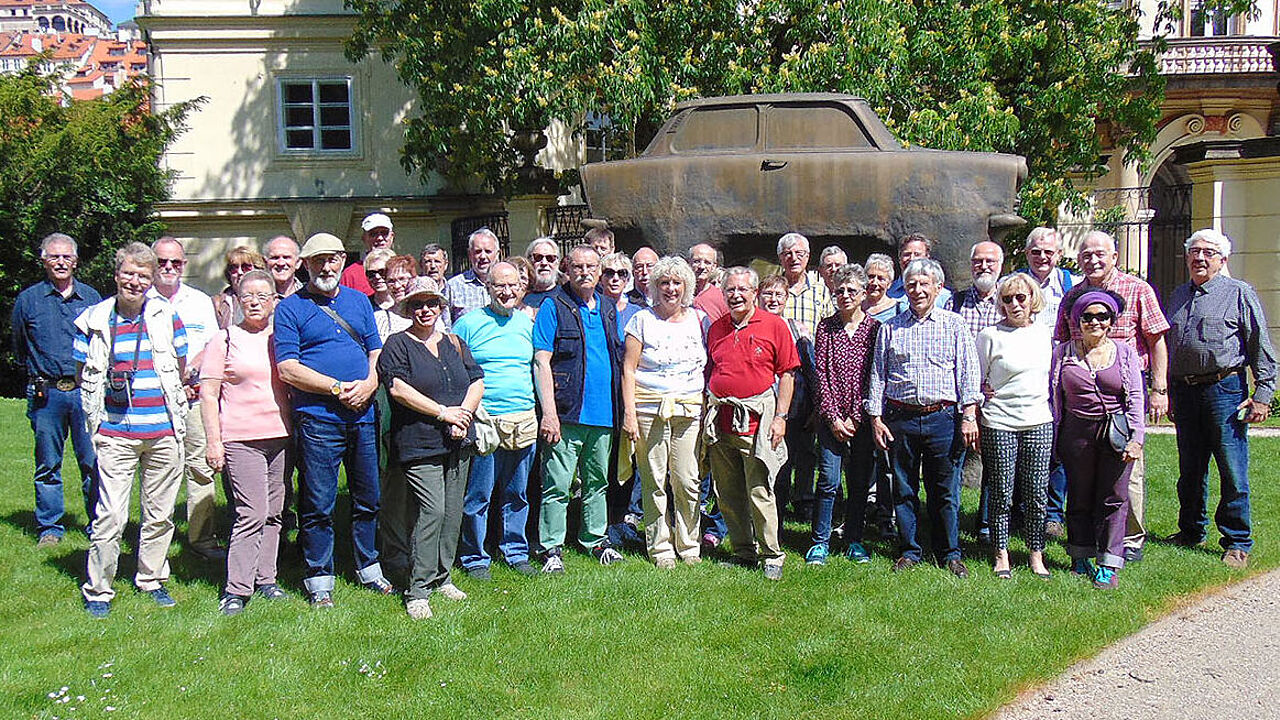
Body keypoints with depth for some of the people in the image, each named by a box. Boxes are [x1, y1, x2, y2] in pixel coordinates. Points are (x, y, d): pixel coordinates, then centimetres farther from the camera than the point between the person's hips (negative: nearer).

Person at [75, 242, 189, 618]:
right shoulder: (93, 320, 3)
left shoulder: (166, 316, 4)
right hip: (115, 434, -1)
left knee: (159, 513, 11)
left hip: (164, 431, 1)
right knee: (110, 516, -4)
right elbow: (83, 376, 10)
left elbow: (182, 372, 12)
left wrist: (167, 400, 6)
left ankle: (152, 579, 27)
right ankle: (98, 589, 12)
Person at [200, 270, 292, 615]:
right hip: (241, 439, -4)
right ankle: (236, 589, -1)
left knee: (274, 513, 8)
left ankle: (265, 578, 19)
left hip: (281, 436, 5)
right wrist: (213, 441, -8)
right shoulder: (225, 340, 2)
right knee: (252, 513, -9)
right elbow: (208, 394, 0)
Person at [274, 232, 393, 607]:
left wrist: (369, 384, -6)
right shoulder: (290, 308, 0)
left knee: (369, 499, 13)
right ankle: (319, 580, 15)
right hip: (317, 419, -4)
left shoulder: (358, 300, 15)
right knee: (318, 505, 2)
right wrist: (338, 388, -14)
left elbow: (376, 351, 15)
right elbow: (288, 368, -9)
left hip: (364, 414, 5)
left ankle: (369, 569, 28)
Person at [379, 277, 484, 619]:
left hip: (458, 442, 6)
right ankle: (418, 591, -4)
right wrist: (443, 412, -14)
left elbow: (477, 381, 12)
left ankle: (441, 577, 22)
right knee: (432, 511, -12)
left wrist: (464, 414, -6)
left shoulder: (454, 343, 17)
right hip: (419, 443, -6)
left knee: (453, 511, 8)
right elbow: (397, 387, -12)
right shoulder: (398, 344, 0)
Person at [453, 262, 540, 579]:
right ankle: (475, 558, 14)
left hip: (524, 421, 4)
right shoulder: (469, 323, 0)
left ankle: (516, 553, 25)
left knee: (517, 494, 12)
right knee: (477, 496, 1)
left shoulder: (527, 323, 13)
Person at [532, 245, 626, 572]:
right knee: (557, 486, -2)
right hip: (567, 413, -6)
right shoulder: (553, 307, -4)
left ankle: (596, 539, 28)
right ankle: (552, 548, 8)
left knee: (597, 482, 16)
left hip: (602, 414, 6)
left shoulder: (608, 309, 14)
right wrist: (549, 411, -16)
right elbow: (541, 363, -9)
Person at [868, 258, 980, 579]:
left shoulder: (954, 324, 7)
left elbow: (968, 371, 3)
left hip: (943, 417, -1)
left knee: (946, 490, 3)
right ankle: (909, 551, 18)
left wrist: (968, 414, -5)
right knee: (904, 490, 7)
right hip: (901, 418, 2)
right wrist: (876, 417, 4)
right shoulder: (890, 328, 11)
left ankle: (949, 553, 16)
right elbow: (878, 375, 11)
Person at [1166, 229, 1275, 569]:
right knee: (1190, 470, 13)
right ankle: (1191, 532, 26)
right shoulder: (1178, 296, 16)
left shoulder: (1239, 293, 1)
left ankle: (1237, 543, 7)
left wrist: (1262, 395, -8)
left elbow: (1261, 347, -1)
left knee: (1232, 473, -3)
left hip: (1224, 390, -5)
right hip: (1184, 391, 5)